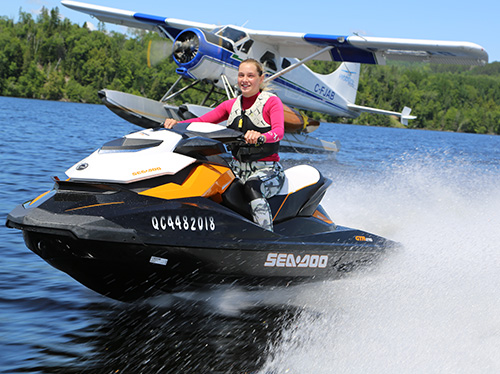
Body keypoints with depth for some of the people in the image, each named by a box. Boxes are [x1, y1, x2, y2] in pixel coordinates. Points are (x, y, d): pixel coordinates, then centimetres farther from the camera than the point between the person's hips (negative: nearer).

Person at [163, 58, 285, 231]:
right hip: (237, 168, 6)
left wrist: (261, 136, -43)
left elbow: (279, 131, -20)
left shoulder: (272, 101, -2)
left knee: (252, 187, -38)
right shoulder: (231, 105, 15)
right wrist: (176, 124, -11)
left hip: (267, 169, -5)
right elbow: (201, 121, 8)